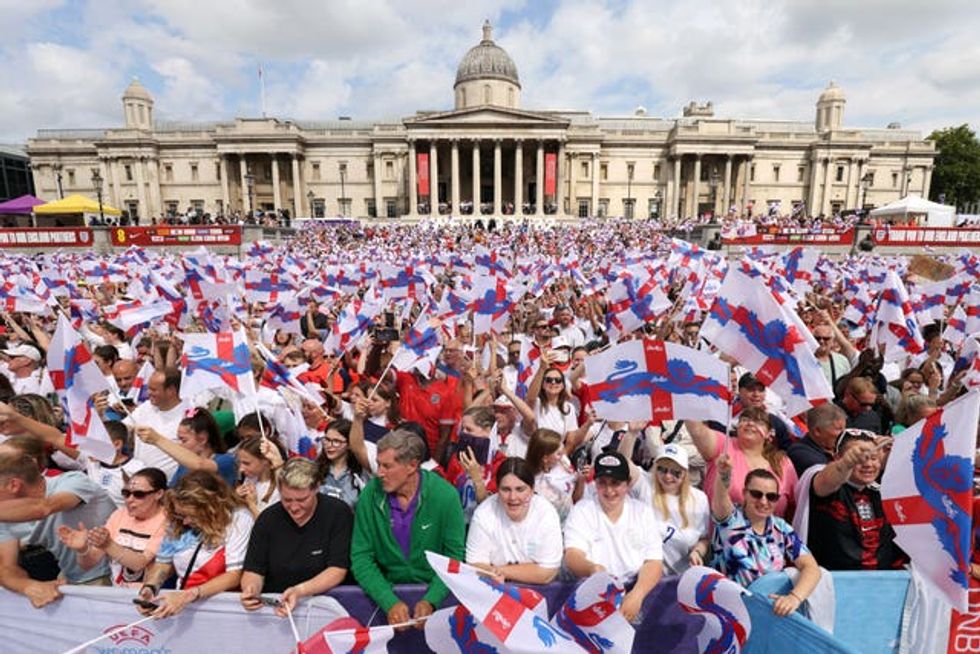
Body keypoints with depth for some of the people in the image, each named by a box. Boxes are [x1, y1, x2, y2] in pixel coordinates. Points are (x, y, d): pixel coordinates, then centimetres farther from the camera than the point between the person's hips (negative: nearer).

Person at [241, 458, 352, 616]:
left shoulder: (338, 513, -10)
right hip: (273, 604, 3)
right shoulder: (267, 518, 0)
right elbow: (253, 570, 1)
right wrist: (251, 588, -22)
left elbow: (337, 570, -12)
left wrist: (300, 591, -27)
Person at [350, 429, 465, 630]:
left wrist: (431, 600, -20)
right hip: (387, 590, 1)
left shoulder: (445, 495, -14)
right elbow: (361, 557, -6)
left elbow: (454, 557, -6)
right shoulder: (370, 494, -9)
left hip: (434, 591, -1)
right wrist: (389, 602, -19)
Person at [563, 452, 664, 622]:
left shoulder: (644, 512, 8)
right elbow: (572, 557, -9)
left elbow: (654, 562, 0)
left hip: (636, 590, 2)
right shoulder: (581, 511, 3)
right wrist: (593, 569, -32)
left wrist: (637, 595, -19)